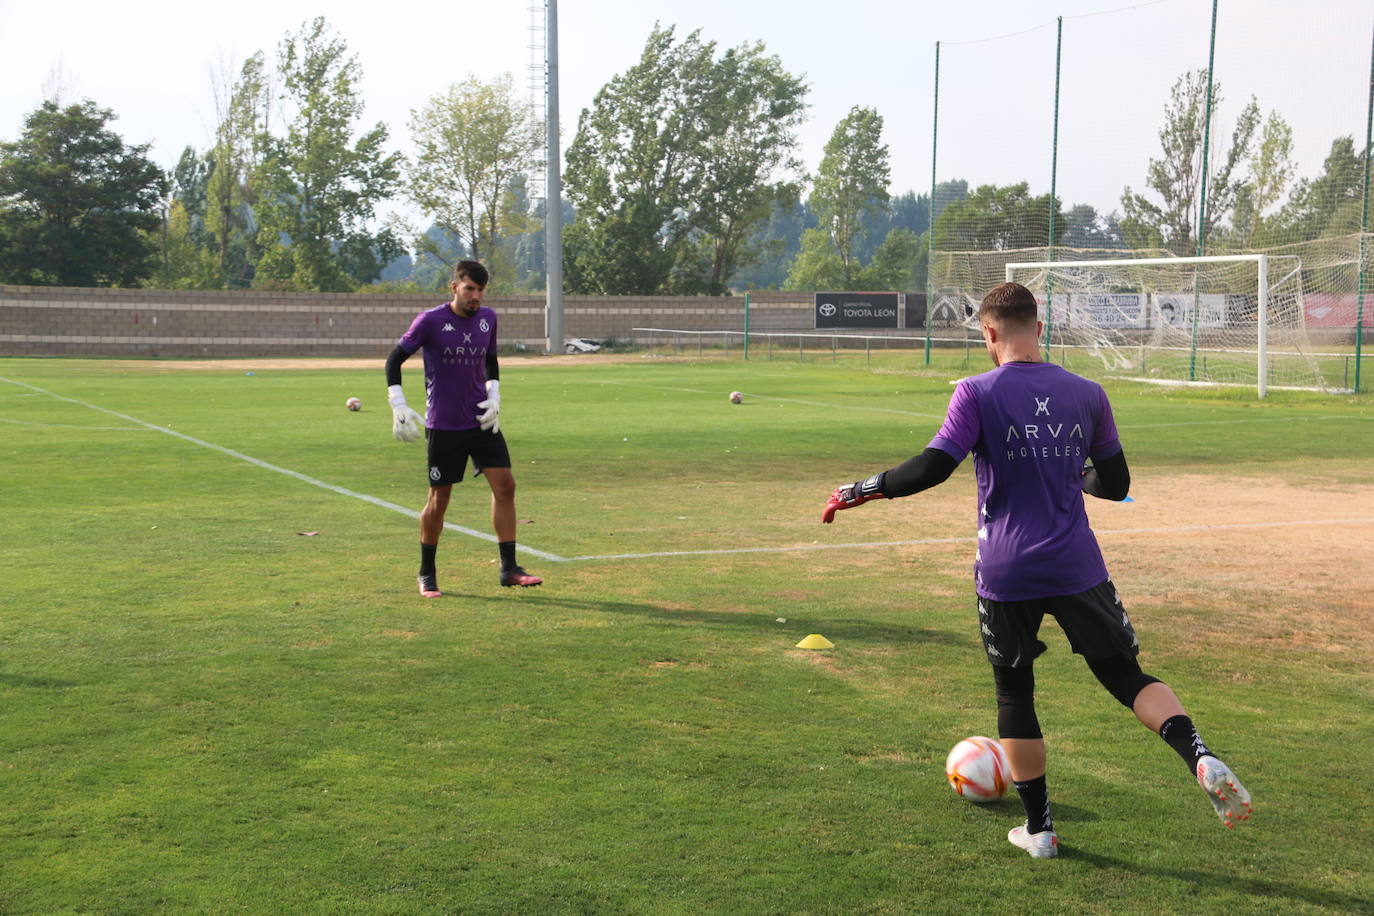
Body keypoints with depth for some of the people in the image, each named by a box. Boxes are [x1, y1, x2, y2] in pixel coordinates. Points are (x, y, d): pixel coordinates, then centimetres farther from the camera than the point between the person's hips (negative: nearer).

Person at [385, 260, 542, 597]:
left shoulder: (488, 318, 4)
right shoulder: (430, 321, -10)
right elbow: (394, 360, -3)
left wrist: (494, 397, 5)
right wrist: (399, 406, -12)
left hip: (482, 421, 5)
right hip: (443, 426, -4)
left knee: (504, 485, -4)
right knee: (439, 498, 1)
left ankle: (509, 568, 3)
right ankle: (426, 573, 18)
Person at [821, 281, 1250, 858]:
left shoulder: (978, 393, -6)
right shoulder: (1086, 394, 5)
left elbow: (934, 467, -16)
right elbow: (1116, 484, 11)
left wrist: (861, 490, -6)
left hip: (1004, 574, -2)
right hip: (1077, 569, 2)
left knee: (1014, 693, 14)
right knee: (1127, 677, 13)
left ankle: (1038, 829, 20)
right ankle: (1200, 757, -13)